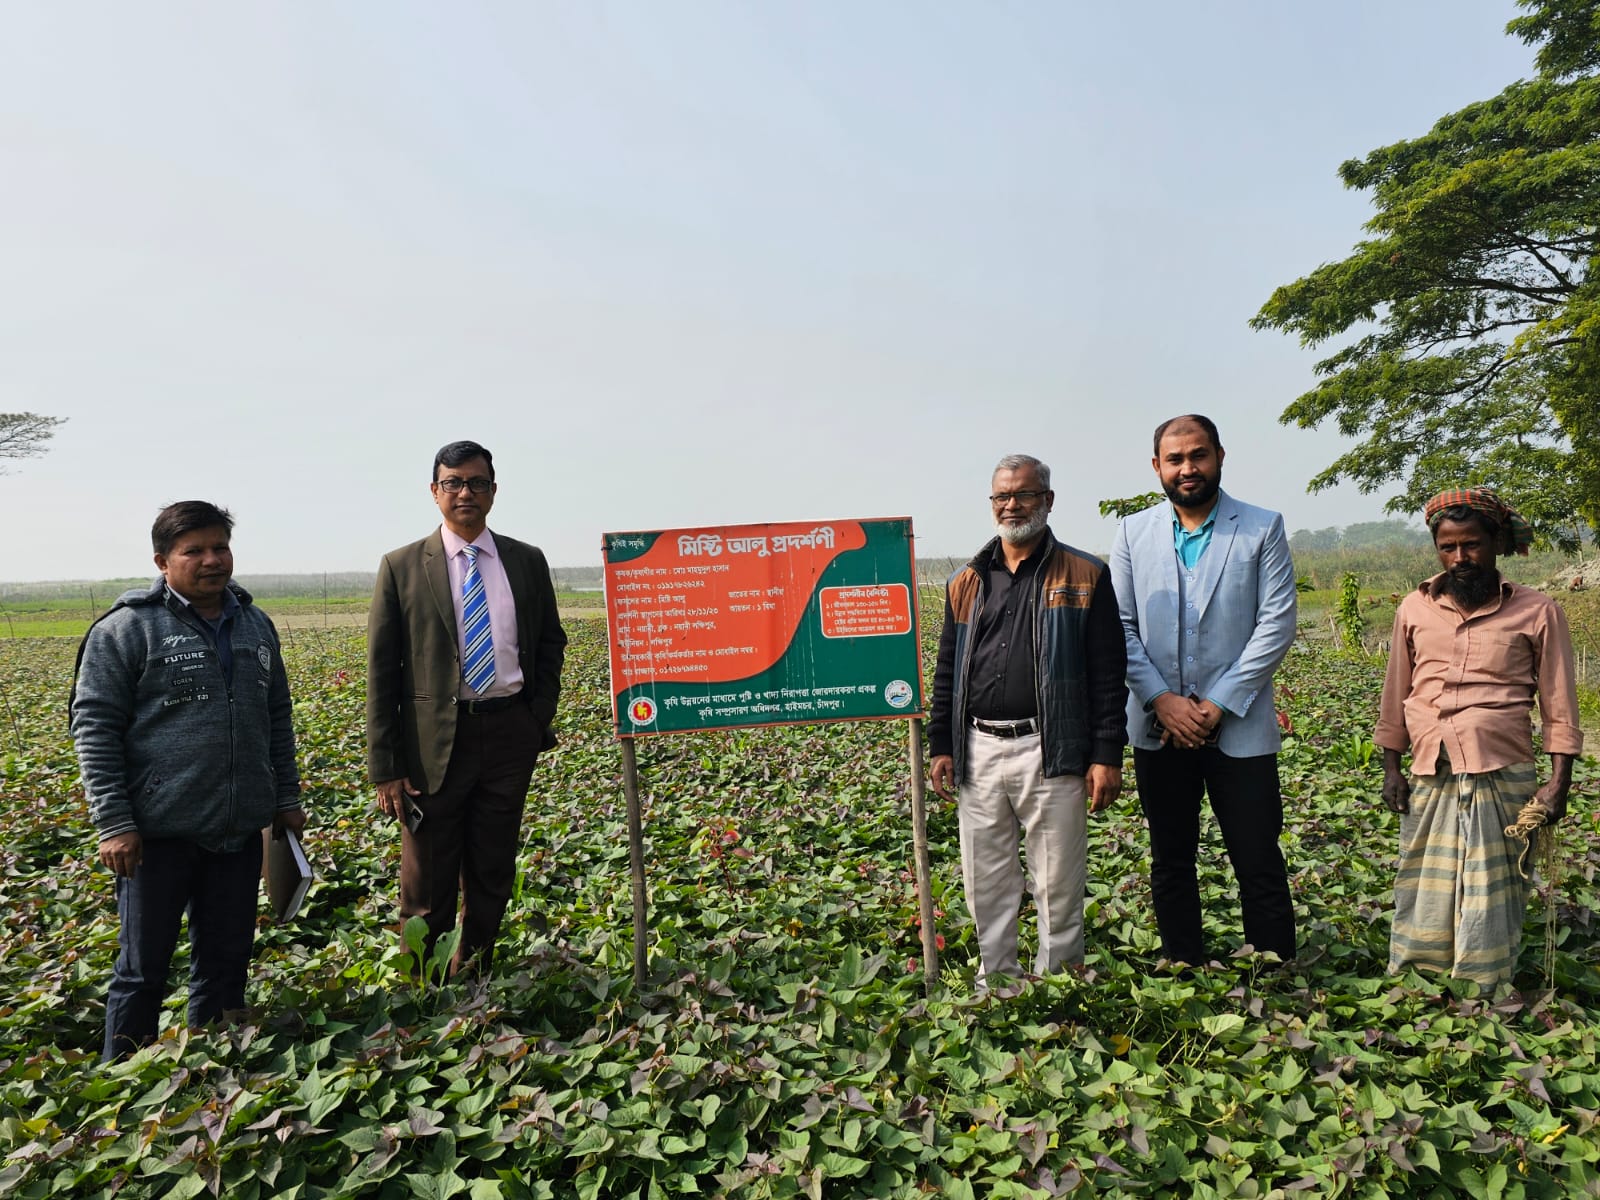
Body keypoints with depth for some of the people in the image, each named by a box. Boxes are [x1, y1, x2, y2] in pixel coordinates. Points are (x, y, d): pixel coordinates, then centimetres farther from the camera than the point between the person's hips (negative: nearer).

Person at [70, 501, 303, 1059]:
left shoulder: (256, 625, 10)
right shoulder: (125, 630, -6)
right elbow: (94, 729, -7)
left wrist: (287, 797, 15)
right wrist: (113, 824, -11)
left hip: (239, 828, 5)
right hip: (159, 833, -5)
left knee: (227, 957, 15)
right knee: (143, 968, 8)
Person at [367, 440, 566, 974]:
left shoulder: (528, 562, 6)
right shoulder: (402, 567, -1)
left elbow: (551, 644, 17)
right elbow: (381, 672, -2)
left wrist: (540, 715, 3)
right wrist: (385, 769, -6)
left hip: (511, 734, 3)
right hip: (435, 741, -2)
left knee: (493, 876, 14)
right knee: (427, 885, 7)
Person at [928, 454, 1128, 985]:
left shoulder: (1085, 576, 2)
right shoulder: (965, 583, 12)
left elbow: (1108, 674, -2)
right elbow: (946, 674, 15)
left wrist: (1107, 754, -7)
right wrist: (941, 746, 9)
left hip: (1051, 752, -3)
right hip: (978, 752, 4)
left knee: (1059, 885, 5)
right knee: (986, 883, 12)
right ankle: (995, 984, 28)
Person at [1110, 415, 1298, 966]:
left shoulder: (1263, 528, 1)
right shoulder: (1133, 533, 6)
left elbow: (1277, 624, -6)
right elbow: (1120, 626, 1)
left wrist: (1219, 704, -12)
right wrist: (1161, 700, -10)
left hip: (1239, 728, -2)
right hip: (1159, 728, 3)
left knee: (1260, 866, 3)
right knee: (1170, 863, 13)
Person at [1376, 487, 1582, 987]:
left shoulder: (1537, 612, 2)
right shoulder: (1415, 609, 8)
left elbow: (1559, 708, 3)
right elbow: (1395, 696, 12)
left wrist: (1559, 783, -4)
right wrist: (1391, 768, 9)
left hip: (1503, 780, -2)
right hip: (1429, 781, 2)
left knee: (1489, 904, 4)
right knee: (1424, 905, 8)